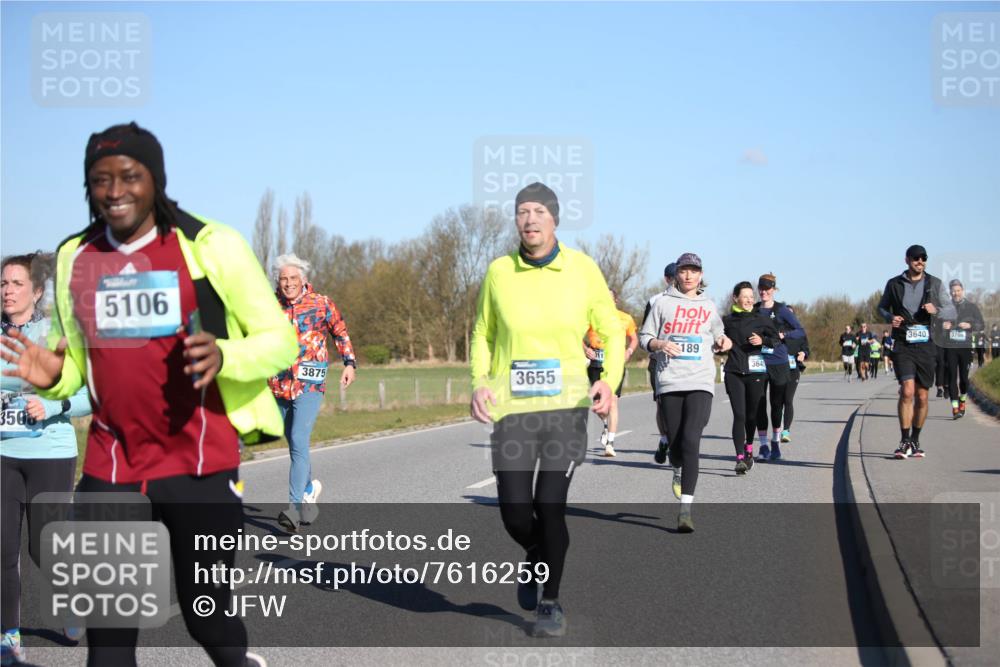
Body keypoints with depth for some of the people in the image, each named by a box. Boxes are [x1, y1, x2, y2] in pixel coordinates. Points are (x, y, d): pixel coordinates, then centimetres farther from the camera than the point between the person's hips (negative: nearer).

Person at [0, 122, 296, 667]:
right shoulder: (73, 257, 6)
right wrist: (51, 378, -5)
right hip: (109, 465, 4)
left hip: (199, 462, -4)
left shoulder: (209, 245, -8)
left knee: (205, 611, 9)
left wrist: (223, 356, -25)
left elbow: (279, 339, -5)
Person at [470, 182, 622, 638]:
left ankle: (551, 603, 14)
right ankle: (536, 558, 34)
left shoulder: (582, 269, -1)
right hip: (511, 406, 1)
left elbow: (612, 331, 8)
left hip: (565, 404, -1)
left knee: (551, 506, -8)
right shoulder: (499, 271, 1)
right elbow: (483, 334, 14)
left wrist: (609, 381, -9)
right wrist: (479, 382, -3)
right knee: (514, 512, -3)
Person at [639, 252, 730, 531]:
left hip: (701, 382, 0)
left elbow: (716, 336, 28)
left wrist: (723, 342, 5)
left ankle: (685, 509, -18)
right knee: (675, 443, 3)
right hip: (669, 382, 0)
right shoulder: (663, 303, 8)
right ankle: (679, 471, 42)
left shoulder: (708, 306, 14)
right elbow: (644, 337, 10)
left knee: (691, 440, -16)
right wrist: (660, 344, -11)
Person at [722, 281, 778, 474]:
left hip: (755, 372, 1)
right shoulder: (727, 321, 6)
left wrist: (763, 340, -9)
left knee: (752, 414, 10)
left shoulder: (761, 320, 5)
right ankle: (740, 458, -15)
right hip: (734, 373, -1)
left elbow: (777, 340, 8)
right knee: (739, 415, -11)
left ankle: (749, 449, 34)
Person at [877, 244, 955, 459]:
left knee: (922, 396, 7)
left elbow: (952, 312, 5)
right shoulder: (894, 284, 3)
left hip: (925, 346, 2)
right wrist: (890, 318, -6)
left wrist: (936, 311, -17)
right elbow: (882, 307, 16)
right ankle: (904, 442, -10)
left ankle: (915, 441, 24)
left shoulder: (935, 284, 4)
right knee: (907, 391, -17)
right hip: (902, 346, -2)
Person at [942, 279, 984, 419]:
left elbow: (982, 325, 6)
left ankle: (962, 400, 30)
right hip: (949, 347, 0)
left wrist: (970, 325, -13)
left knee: (964, 376, 3)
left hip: (966, 346, 0)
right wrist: (943, 326, -8)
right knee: (952, 376, -7)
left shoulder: (972, 307, 6)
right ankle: (955, 407, -8)